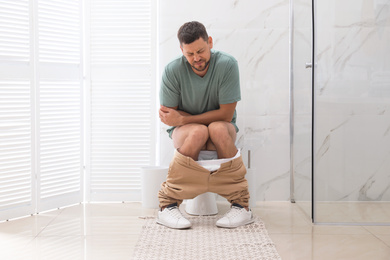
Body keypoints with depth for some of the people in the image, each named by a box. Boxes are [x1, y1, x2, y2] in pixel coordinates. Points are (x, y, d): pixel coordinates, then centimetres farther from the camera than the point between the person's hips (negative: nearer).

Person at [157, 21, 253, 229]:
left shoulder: (227, 65, -17)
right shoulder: (173, 70, -14)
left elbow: (226, 114, -17)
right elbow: (168, 115, -7)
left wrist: (183, 119, -23)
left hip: (222, 128, 0)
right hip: (184, 132, 0)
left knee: (218, 129, -36)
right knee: (198, 132, -36)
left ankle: (241, 205, -27)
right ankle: (167, 206, -27)